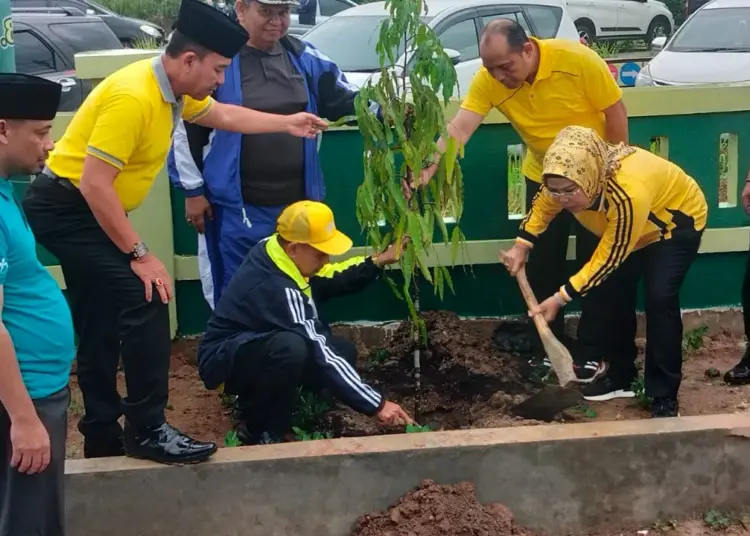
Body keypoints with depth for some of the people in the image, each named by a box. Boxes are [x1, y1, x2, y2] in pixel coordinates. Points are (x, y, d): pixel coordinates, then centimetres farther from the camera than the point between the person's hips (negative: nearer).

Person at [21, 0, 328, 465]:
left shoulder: (175, 89, 3)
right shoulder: (132, 97, -28)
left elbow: (224, 115, 24)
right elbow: (94, 184, -28)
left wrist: (286, 123, 25)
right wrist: (140, 255, -24)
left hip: (81, 211, 10)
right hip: (68, 208, -10)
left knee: (102, 324, 14)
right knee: (144, 301, -16)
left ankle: (103, 437, 24)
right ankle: (147, 431, -9)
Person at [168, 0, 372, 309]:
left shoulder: (303, 57, 4)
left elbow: (342, 98, 13)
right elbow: (186, 129, -8)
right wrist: (193, 191, -6)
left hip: (298, 204, 5)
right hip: (237, 208, -5)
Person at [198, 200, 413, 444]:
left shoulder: (274, 251, -7)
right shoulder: (279, 290, -32)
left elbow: (326, 280, 11)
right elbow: (320, 354, -32)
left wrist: (377, 262, 1)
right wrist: (377, 405, -30)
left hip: (258, 348, 10)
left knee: (342, 352, 2)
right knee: (292, 348, -38)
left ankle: (256, 397, 15)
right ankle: (259, 430, -14)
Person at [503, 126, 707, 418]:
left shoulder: (628, 193, -45)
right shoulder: (568, 178, -25)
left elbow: (609, 259, -34)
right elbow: (543, 204, 0)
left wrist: (561, 298, -32)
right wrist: (522, 244, -11)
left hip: (677, 220, -7)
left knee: (659, 298, -20)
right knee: (612, 290, 1)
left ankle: (664, 394, -10)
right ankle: (621, 376, 19)